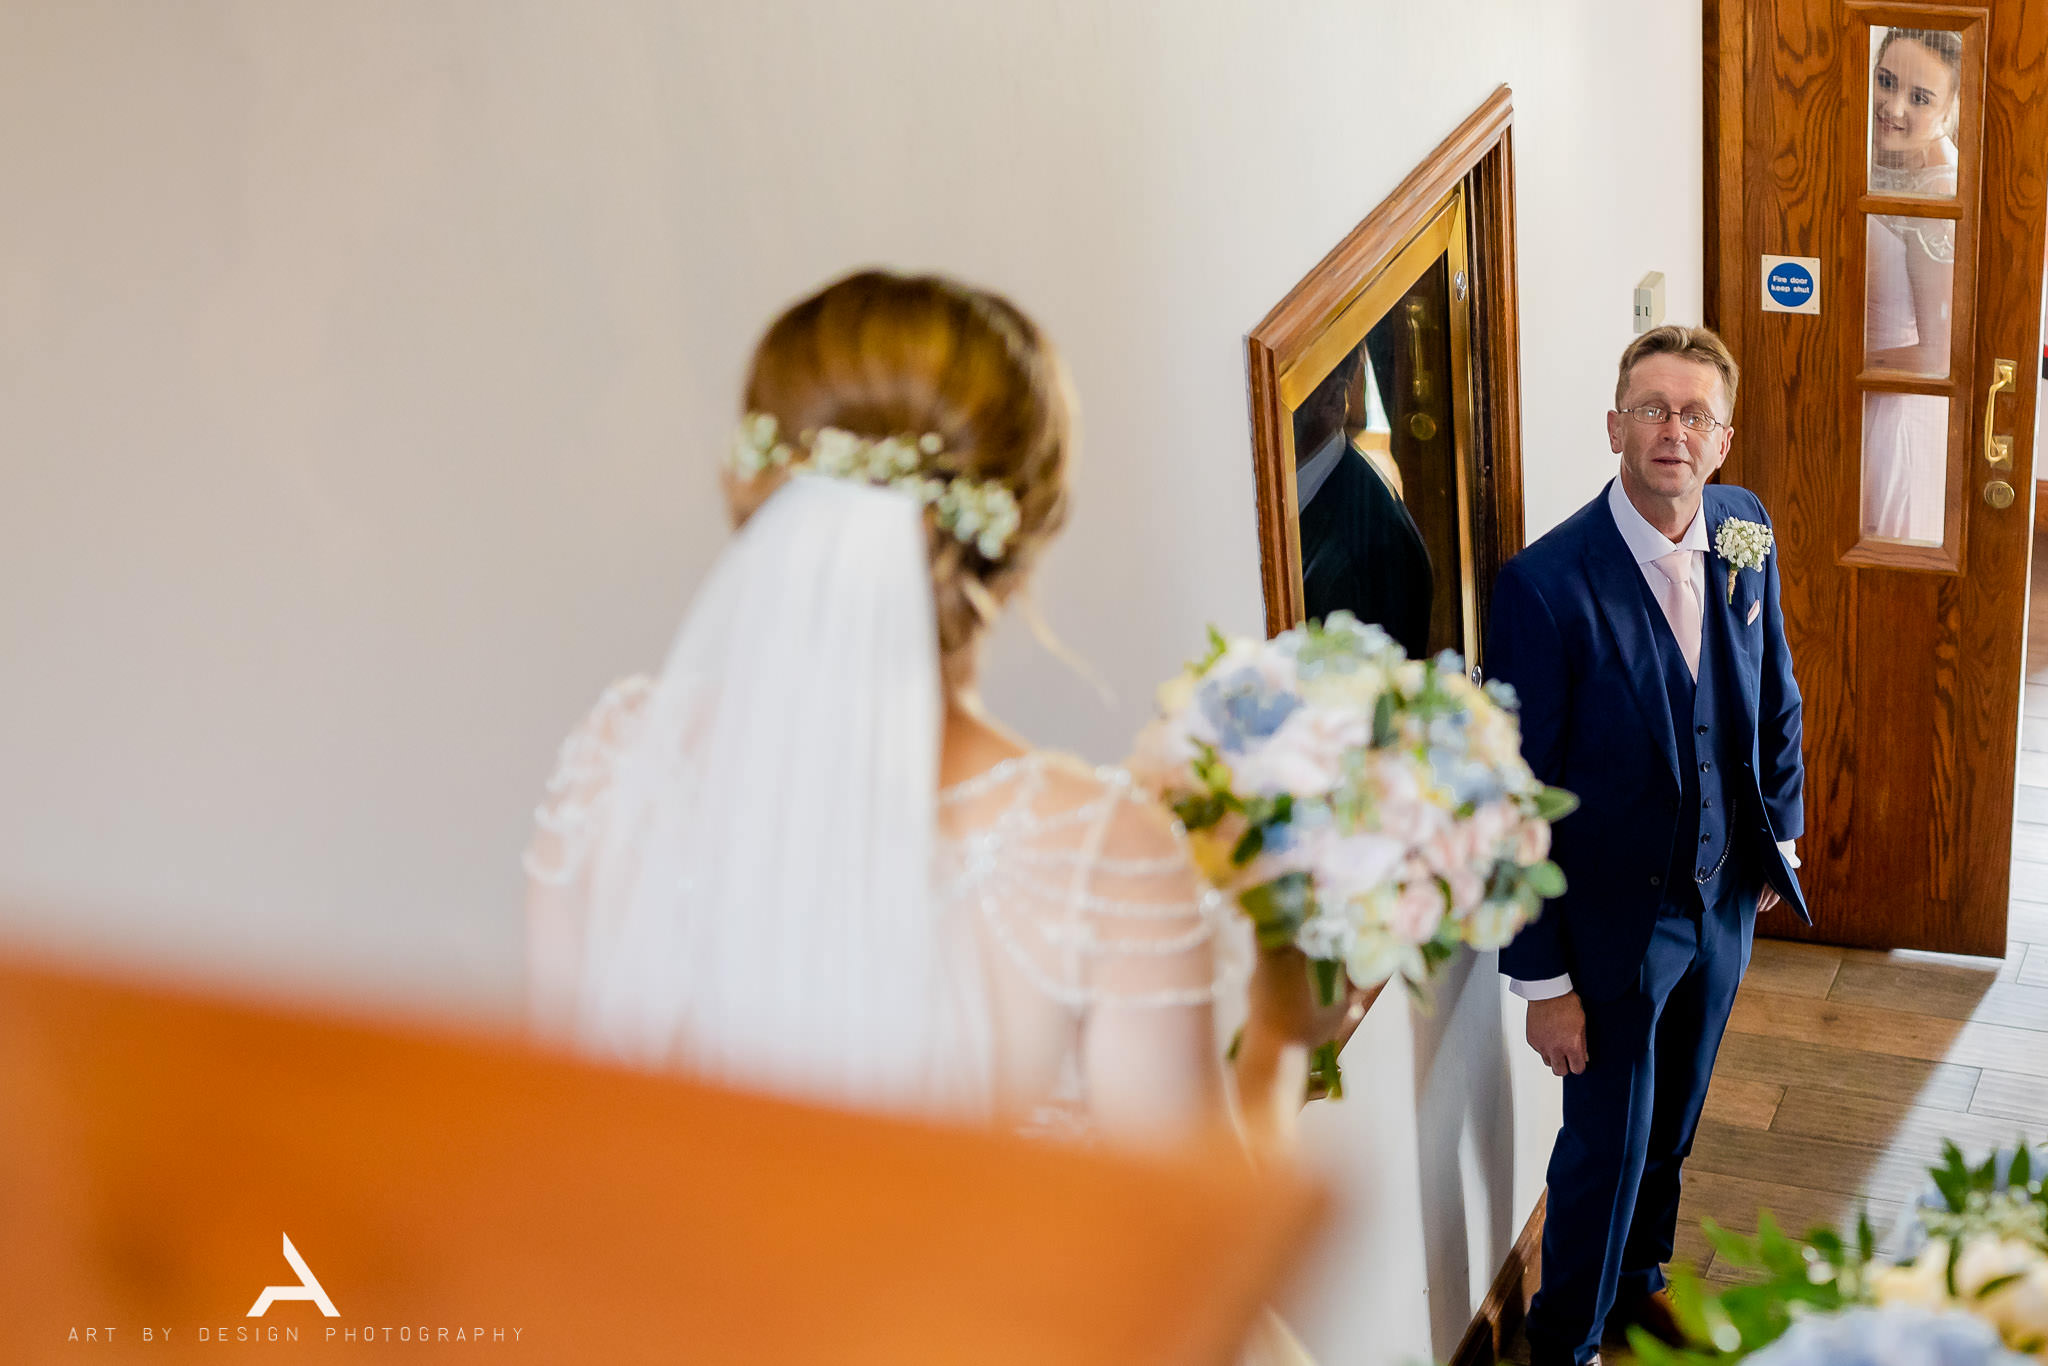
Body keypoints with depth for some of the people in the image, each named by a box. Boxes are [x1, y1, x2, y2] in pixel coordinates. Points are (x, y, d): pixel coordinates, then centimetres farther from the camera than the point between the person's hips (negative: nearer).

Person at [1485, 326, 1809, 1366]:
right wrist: (1542, 980, -17)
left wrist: (1780, 831, 15)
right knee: (1608, 1145, 8)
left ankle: (1639, 1281, 49)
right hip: (1614, 920, -6)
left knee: (1672, 1121, 24)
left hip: (1724, 897, 6)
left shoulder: (1744, 532, -6)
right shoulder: (1546, 585, -25)